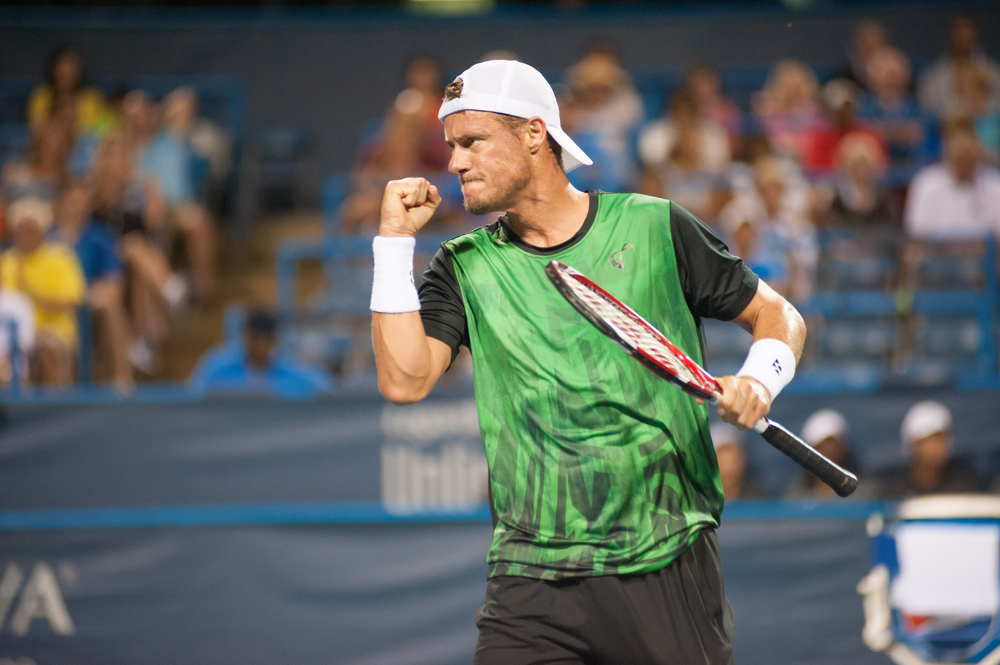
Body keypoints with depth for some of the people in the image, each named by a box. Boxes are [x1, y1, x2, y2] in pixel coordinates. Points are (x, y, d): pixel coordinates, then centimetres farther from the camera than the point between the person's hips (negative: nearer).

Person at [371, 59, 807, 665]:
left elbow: (777, 316, 12)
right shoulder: (464, 268, 8)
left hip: (669, 564, -1)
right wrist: (396, 240, -3)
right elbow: (405, 381, -6)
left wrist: (758, 381, -10)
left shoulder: (655, 228, 4)